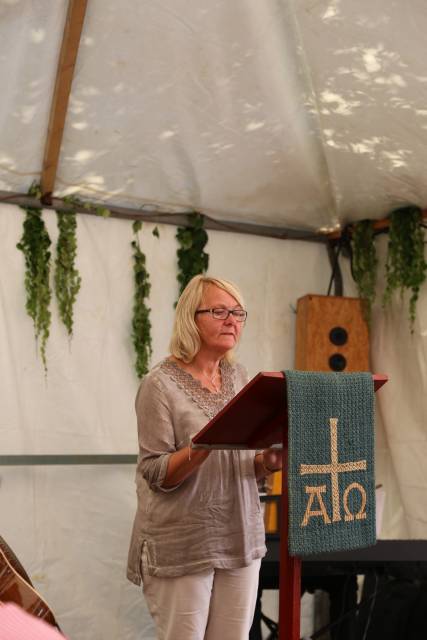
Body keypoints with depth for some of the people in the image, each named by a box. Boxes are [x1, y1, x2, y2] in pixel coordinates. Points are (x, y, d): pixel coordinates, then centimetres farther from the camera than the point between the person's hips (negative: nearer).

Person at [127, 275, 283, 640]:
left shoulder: (239, 377, 8)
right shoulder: (161, 384, -10)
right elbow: (156, 474, -14)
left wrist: (267, 461, -8)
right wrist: (204, 445, -30)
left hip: (241, 540, 6)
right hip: (182, 548, -5)